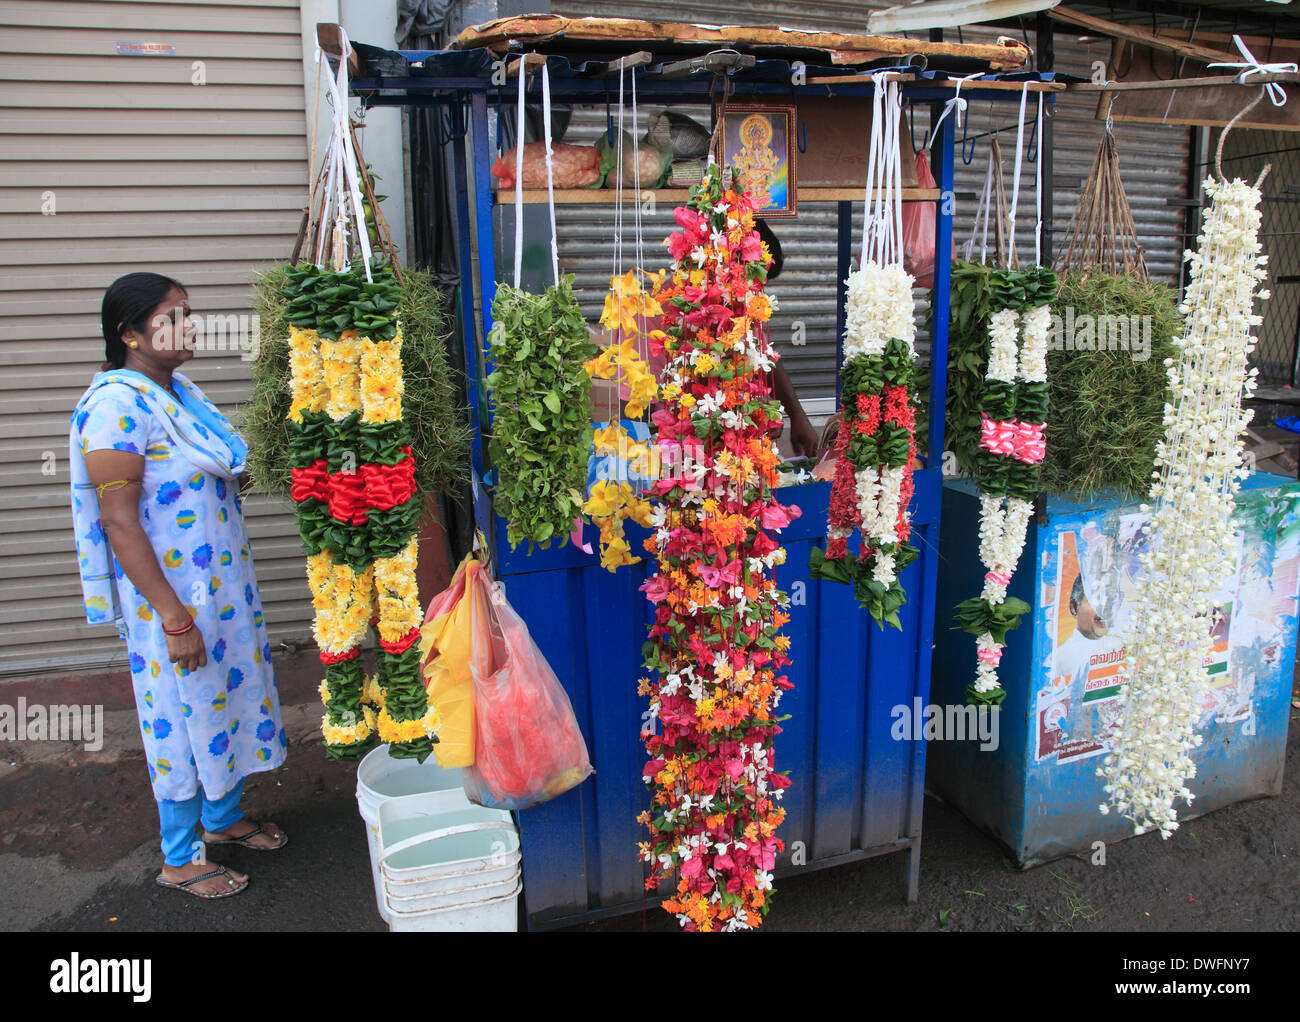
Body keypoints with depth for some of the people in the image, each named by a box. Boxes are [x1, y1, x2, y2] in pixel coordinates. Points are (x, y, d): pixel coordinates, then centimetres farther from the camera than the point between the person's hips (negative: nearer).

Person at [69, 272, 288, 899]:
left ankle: (223, 818, 40)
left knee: (229, 694, 19)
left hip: (222, 582, 9)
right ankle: (178, 860, 25)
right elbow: (119, 523, -23)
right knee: (184, 713, 5)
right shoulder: (116, 404, -20)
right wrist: (174, 618, -23)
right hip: (173, 594, -8)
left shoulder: (180, 392, 7)